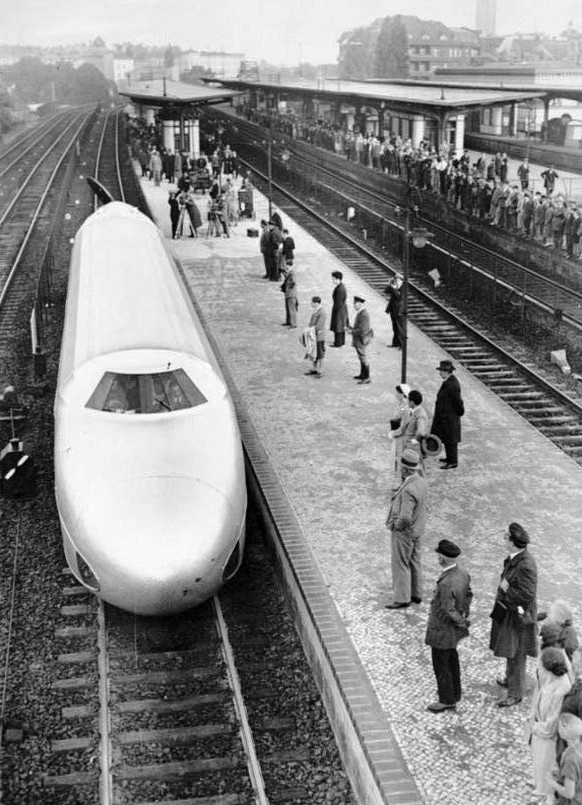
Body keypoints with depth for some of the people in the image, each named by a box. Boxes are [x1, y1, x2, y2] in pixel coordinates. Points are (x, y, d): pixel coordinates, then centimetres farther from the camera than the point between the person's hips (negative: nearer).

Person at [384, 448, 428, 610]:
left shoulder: (409, 490, -32)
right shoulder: (422, 482, -3)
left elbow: (405, 517, -33)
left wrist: (396, 525, -16)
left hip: (404, 531, -9)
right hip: (417, 530, 9)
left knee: (401, 565, 4)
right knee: (414, 561, 20)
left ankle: (402, 599, 13)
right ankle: (416, 594, 32)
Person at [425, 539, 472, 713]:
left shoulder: (446, 583, -36)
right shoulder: (463, 573, -10)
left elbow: (449, 611, -30)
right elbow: (468, 594, 6)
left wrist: (463, 623, -14)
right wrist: (464, 614, 12)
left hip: (443, 630, -9)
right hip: (453, 631, 9)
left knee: (440, 664, 10)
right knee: (451, 658, 26)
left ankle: (447, 700, 26)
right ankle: (454, 692, 43)